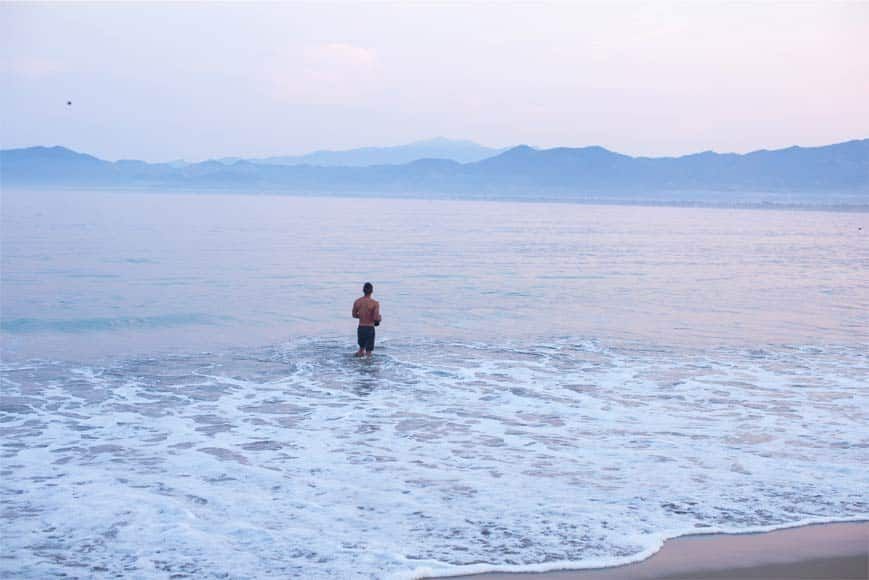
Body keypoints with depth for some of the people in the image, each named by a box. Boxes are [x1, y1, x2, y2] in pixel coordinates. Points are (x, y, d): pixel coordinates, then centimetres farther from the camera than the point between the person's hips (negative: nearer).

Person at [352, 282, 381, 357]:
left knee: (361, 347, 27)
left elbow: (354, 315, 11)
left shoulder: (357, 301, -1)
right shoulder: (375, 303, -15)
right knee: (368, 352, 4)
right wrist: (379, 317, 5)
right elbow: (376, 318, -18)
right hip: (369, 328, -4)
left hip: (360, 328, 4)